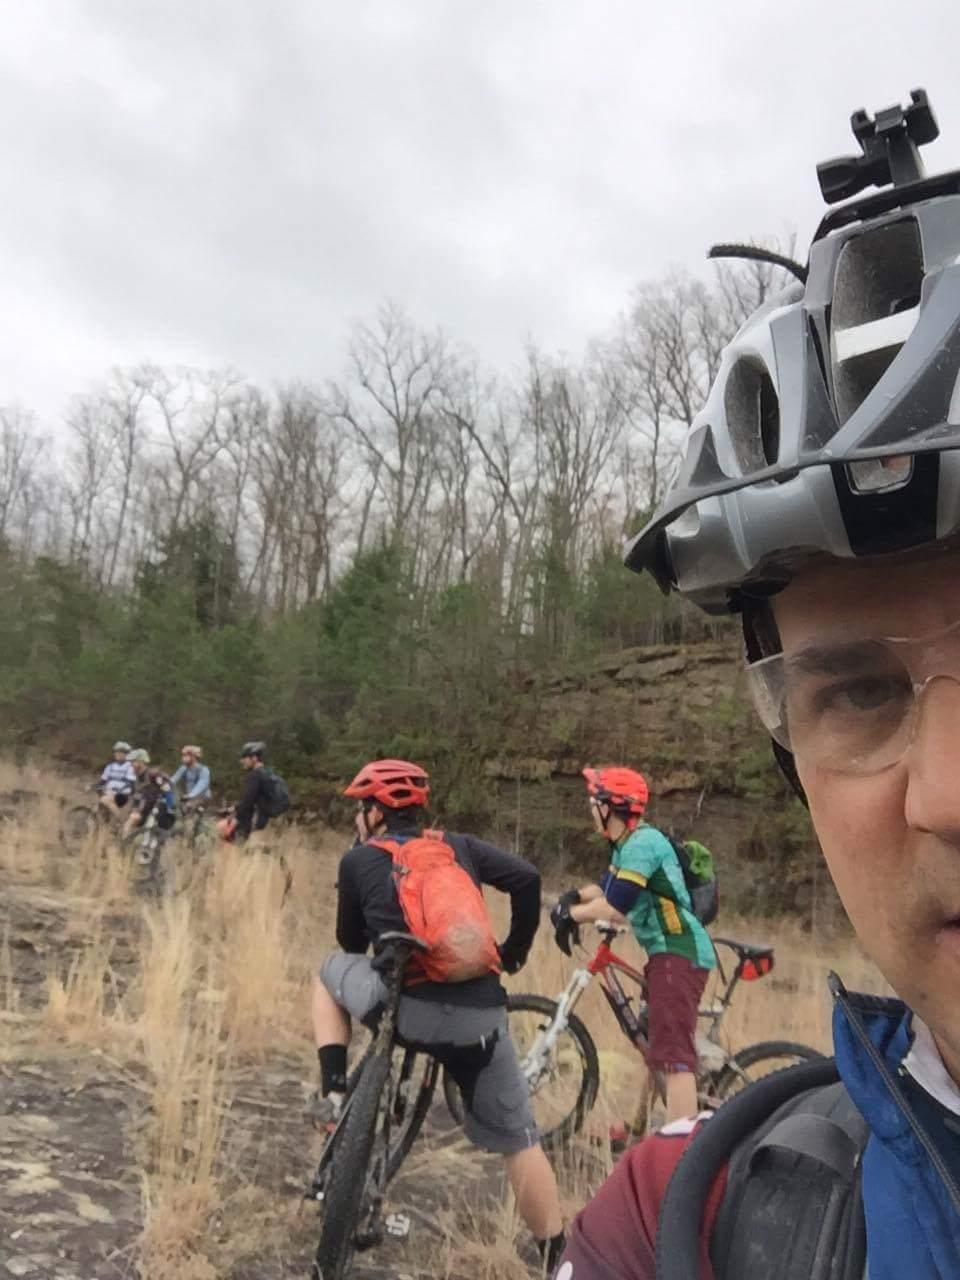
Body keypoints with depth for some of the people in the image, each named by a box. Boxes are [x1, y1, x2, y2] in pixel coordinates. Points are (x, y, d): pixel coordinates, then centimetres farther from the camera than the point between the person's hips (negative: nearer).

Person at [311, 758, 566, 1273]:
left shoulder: (358, 859, 12)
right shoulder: (460, 847, 16)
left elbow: (351, 942, 21)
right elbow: (527, 878, 3)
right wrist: (513, 953, 17)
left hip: (405, 1007, -2)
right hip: (480, 1017, 2)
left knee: (330, 970, 28)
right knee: (518, 1141, 20)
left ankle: (333, 1092, 18)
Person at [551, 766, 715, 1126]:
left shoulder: (642, 843, -19)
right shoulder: (627, 844, 14)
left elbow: (615, 908, -25)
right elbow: (608, 889, 18)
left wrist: (570, 914, -11)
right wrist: (575, 897, -1)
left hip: (679, 955, -11)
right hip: (669, 952, 11)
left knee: (673, 1053, -14)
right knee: (659, 1046, 22)